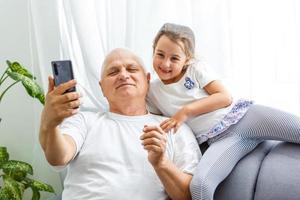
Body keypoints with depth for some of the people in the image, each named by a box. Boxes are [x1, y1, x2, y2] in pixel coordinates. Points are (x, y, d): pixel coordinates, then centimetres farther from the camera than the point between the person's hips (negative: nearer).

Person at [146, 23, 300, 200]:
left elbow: (225, 97, -2)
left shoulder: (196, 68, 6)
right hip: (220, 138, 0)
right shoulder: (152, 92, 12)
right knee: (199, 185, -35)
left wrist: (187, 110, -10)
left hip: (242, 115, 1)